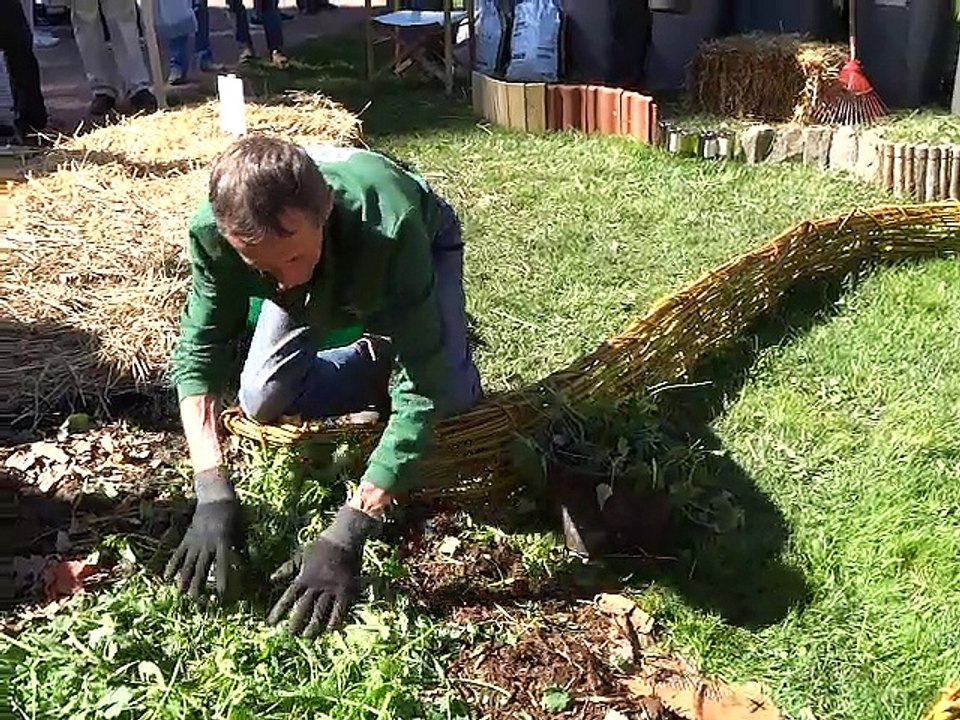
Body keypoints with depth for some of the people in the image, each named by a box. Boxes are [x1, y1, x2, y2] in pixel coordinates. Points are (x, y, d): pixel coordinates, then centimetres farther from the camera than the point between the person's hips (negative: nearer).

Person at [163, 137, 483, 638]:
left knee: (452, 397, -20)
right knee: (261, 401, -9)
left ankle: (398, 352, 13)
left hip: (423, 243, -2)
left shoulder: (391, 231, -48)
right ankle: (375, 363, 16)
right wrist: (213, 492, -43)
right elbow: (200, 352, -30)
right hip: (326, 281, 3)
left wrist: (346, 535, -50)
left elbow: (424, 393, -46)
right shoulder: (213, 231, -38)